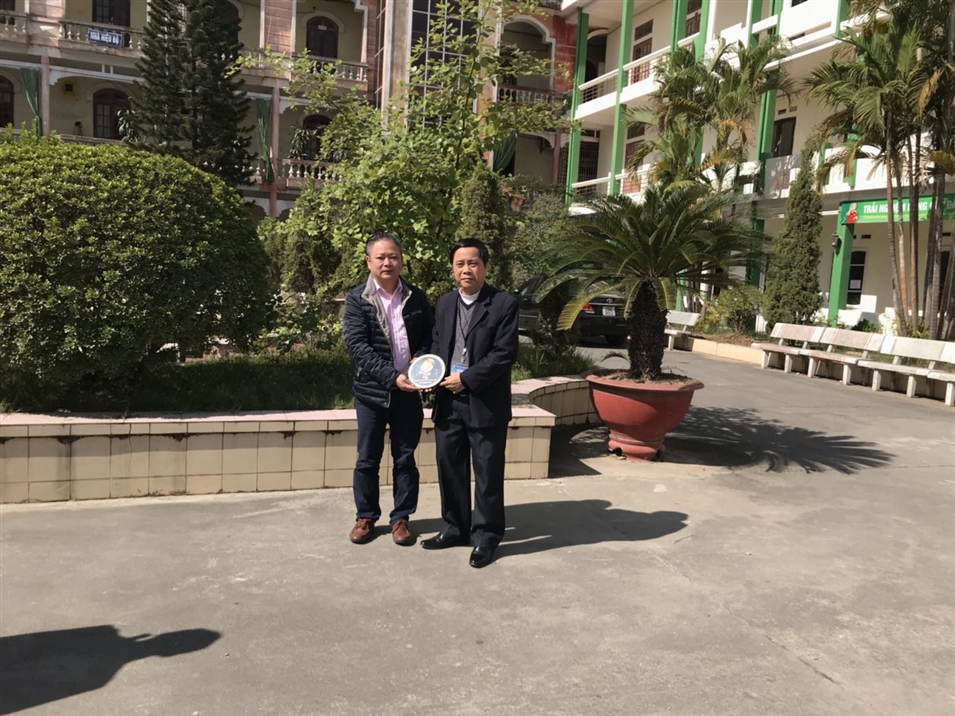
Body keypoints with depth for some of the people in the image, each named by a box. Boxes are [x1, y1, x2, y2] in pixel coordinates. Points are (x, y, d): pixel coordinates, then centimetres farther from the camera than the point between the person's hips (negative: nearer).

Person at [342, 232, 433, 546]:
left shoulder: (416, 297, 4)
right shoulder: (356, 299, -5)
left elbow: (429, 336, 10)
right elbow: (357, 345, -13)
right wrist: (392, 376, -22)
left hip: (408, 391, 2)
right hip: (372, 391, -2)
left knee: (405, 458, 11)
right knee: (367, 459, 10)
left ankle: (401, 517, 25)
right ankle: (365, 516, 27)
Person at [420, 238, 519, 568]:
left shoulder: (504, 304, -8)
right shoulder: (444, 303, 11)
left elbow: (505, 353, -14)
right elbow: (436, 345, 15)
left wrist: (466, 379, -16)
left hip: (486, 404, -5)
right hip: (447, 402, 6)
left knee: (487, 473, 5)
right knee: (450, 469, 15)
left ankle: (485, 537, 20)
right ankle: (455, 528, 31)